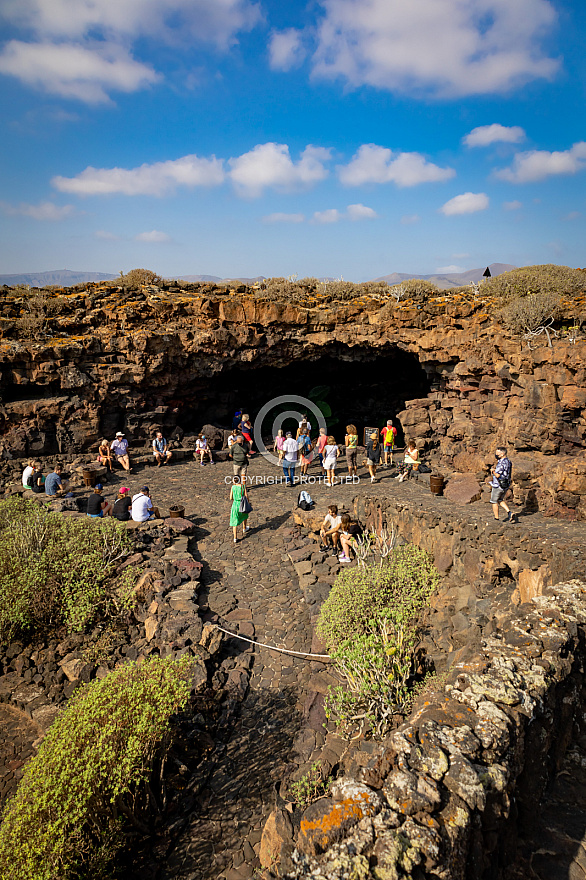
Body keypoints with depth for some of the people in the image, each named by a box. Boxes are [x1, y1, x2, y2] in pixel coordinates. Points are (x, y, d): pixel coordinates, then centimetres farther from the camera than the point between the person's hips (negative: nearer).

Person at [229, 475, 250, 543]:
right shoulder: (243, 486, -12)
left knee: (234, 522, 8)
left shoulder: (232, 487, -9)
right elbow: (246, 496, -10)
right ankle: (244, 528, 54)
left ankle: (235, 538, 4)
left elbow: (231, 498, -2)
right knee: (244, 515, 34)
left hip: (235, 505, 0)